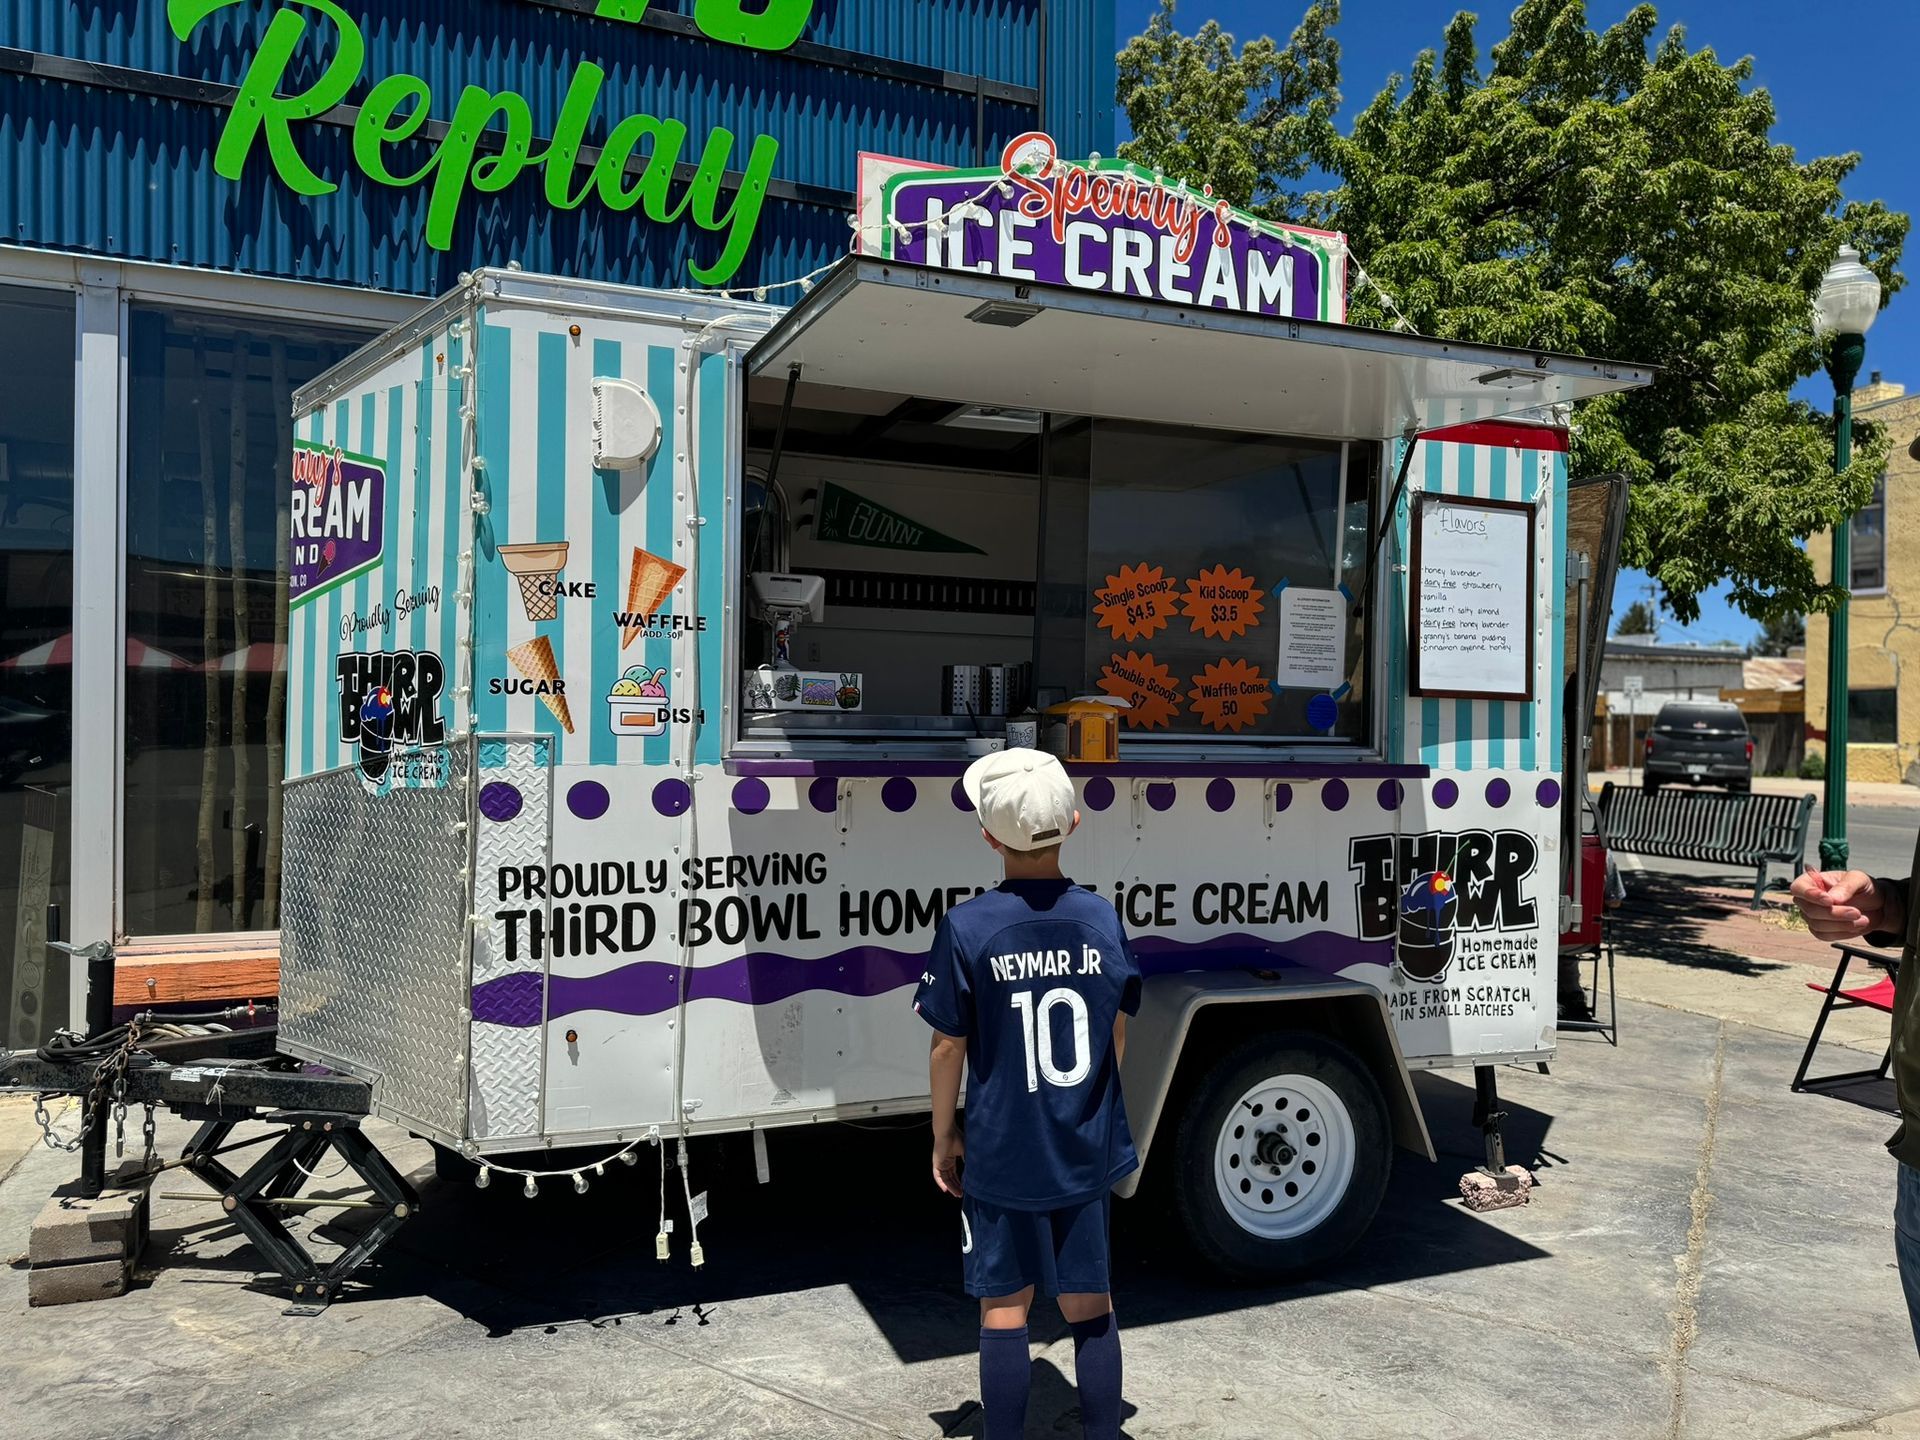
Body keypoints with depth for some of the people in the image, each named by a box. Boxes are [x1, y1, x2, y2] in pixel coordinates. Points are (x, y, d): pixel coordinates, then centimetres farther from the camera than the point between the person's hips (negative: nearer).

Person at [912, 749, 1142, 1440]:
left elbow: (950, 1046, -8)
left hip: (1002, 1155, -3)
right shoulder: (1101, 918, -4)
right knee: (1089, 1304, 15)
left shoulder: (967, 928, -15)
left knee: (1005, 1307, 10)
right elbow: (1117, 1033, 6)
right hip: (1087, 1150, 3)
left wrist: (944, 1136, 6)